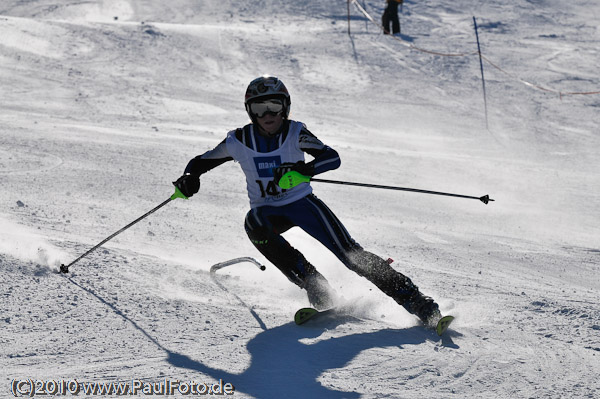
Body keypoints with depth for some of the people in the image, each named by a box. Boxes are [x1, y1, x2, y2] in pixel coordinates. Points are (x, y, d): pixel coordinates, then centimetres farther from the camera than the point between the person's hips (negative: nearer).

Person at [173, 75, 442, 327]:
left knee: (351, 255, -14)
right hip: (268, 211, 1)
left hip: (301, 202, -1)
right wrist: (189, 178, -19)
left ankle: (412, 298, -10)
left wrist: (304, 169, -42)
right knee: (254, 224, -35)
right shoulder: (238, 142, -8)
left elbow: (332, 157, -23)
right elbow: (199, 162, 4)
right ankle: (313, 284, -26)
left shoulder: (295, 133, -12)